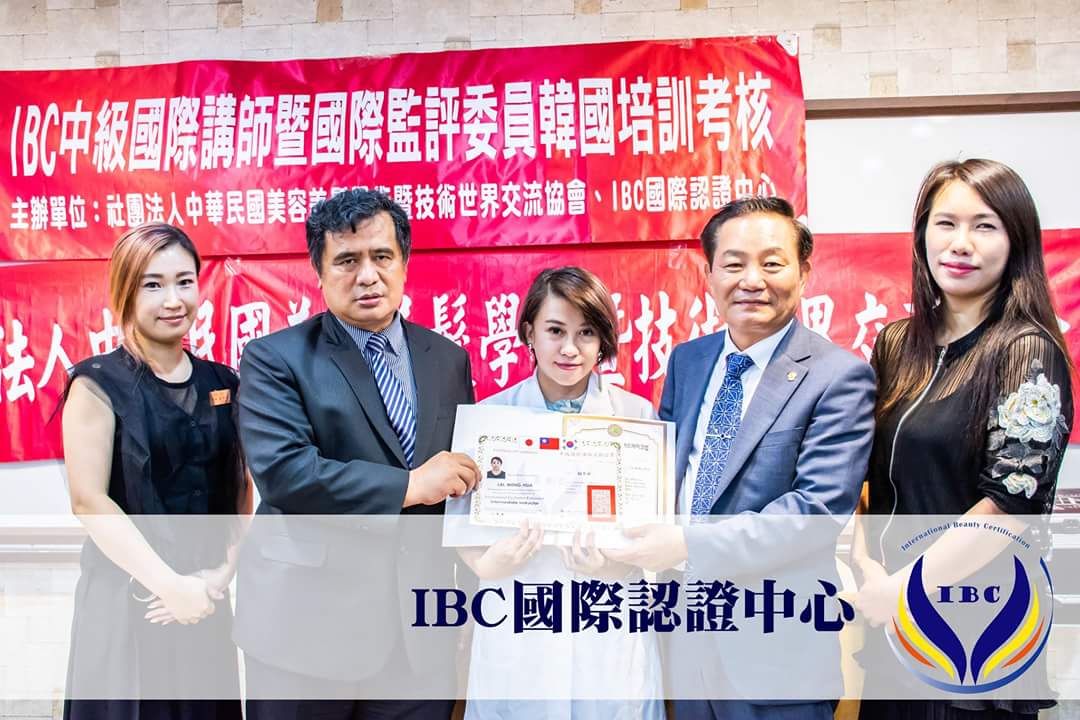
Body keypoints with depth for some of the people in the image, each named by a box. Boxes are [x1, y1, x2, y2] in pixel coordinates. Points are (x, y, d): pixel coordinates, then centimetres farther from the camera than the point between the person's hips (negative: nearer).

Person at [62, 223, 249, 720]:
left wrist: (222, 573, -5)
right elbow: (90, 502, -12)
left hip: (206, 599, 4)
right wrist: (171, 584, -13)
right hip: (125, 597, -4)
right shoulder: (98, 384, -7)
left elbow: (240, 487, 7)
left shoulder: (222, 383, 6)